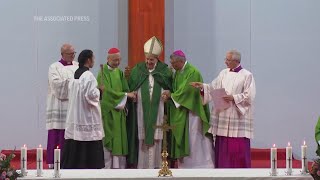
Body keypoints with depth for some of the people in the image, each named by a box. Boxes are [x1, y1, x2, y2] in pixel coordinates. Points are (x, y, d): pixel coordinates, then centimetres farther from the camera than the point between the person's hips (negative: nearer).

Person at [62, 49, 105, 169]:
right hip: (87, 116, -8)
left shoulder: (75, 74, 9)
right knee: (90, 149, -2)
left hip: (74, 116, 8)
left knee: (75, 149, 9)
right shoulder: (88, 76, -15)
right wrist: (99, 90, -1)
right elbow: (92, 95, -20)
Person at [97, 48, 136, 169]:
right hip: (108, 111, -6)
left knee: (120, 138, 4)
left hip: (119, 111, 6)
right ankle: (107, 167, -2)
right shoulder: (103, 73, -7)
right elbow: (107, 91, -15)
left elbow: (125, 89, 10)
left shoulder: (119, 72, 13)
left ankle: (119, 166, 7)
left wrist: (122, 104, -7)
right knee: (109, 139, -6)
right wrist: (125, 95, -12)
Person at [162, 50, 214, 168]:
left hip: (192, 111, -8)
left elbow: (186, 90, -19)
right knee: (182, 139, 7)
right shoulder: (177, 73, 11)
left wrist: (171, 95, -9)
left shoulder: (193, 72, -15)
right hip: (180, 112, 8)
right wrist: (169, 94, -9)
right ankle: (184, 164, 11)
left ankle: (201, 166, 1)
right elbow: (176, 90, 12)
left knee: (194, 139, -5)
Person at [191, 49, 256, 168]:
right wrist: (202, 86, -4)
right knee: (222, 147, 5)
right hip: (223, 116, 5)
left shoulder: (247, 75, -4)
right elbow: (213, 88, 11)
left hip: (238, 118, -5)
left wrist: (233, 98, -16)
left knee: (239, 148, -5)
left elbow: (249, 96, -9)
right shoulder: (224, 73, 12)